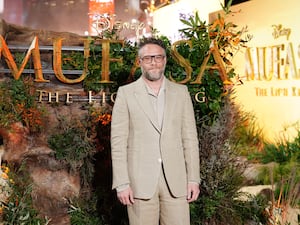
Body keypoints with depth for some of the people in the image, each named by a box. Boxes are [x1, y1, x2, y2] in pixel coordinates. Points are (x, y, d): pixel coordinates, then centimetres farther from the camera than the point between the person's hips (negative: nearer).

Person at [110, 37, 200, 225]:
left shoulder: (181, 92, 10)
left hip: (176, 181, 2)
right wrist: (122, 183, -7)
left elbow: (190, 137, 9)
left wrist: (193, 179, 3)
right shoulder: (126, 93, 3)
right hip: (140, 181, -2)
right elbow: (118, 141, -1)